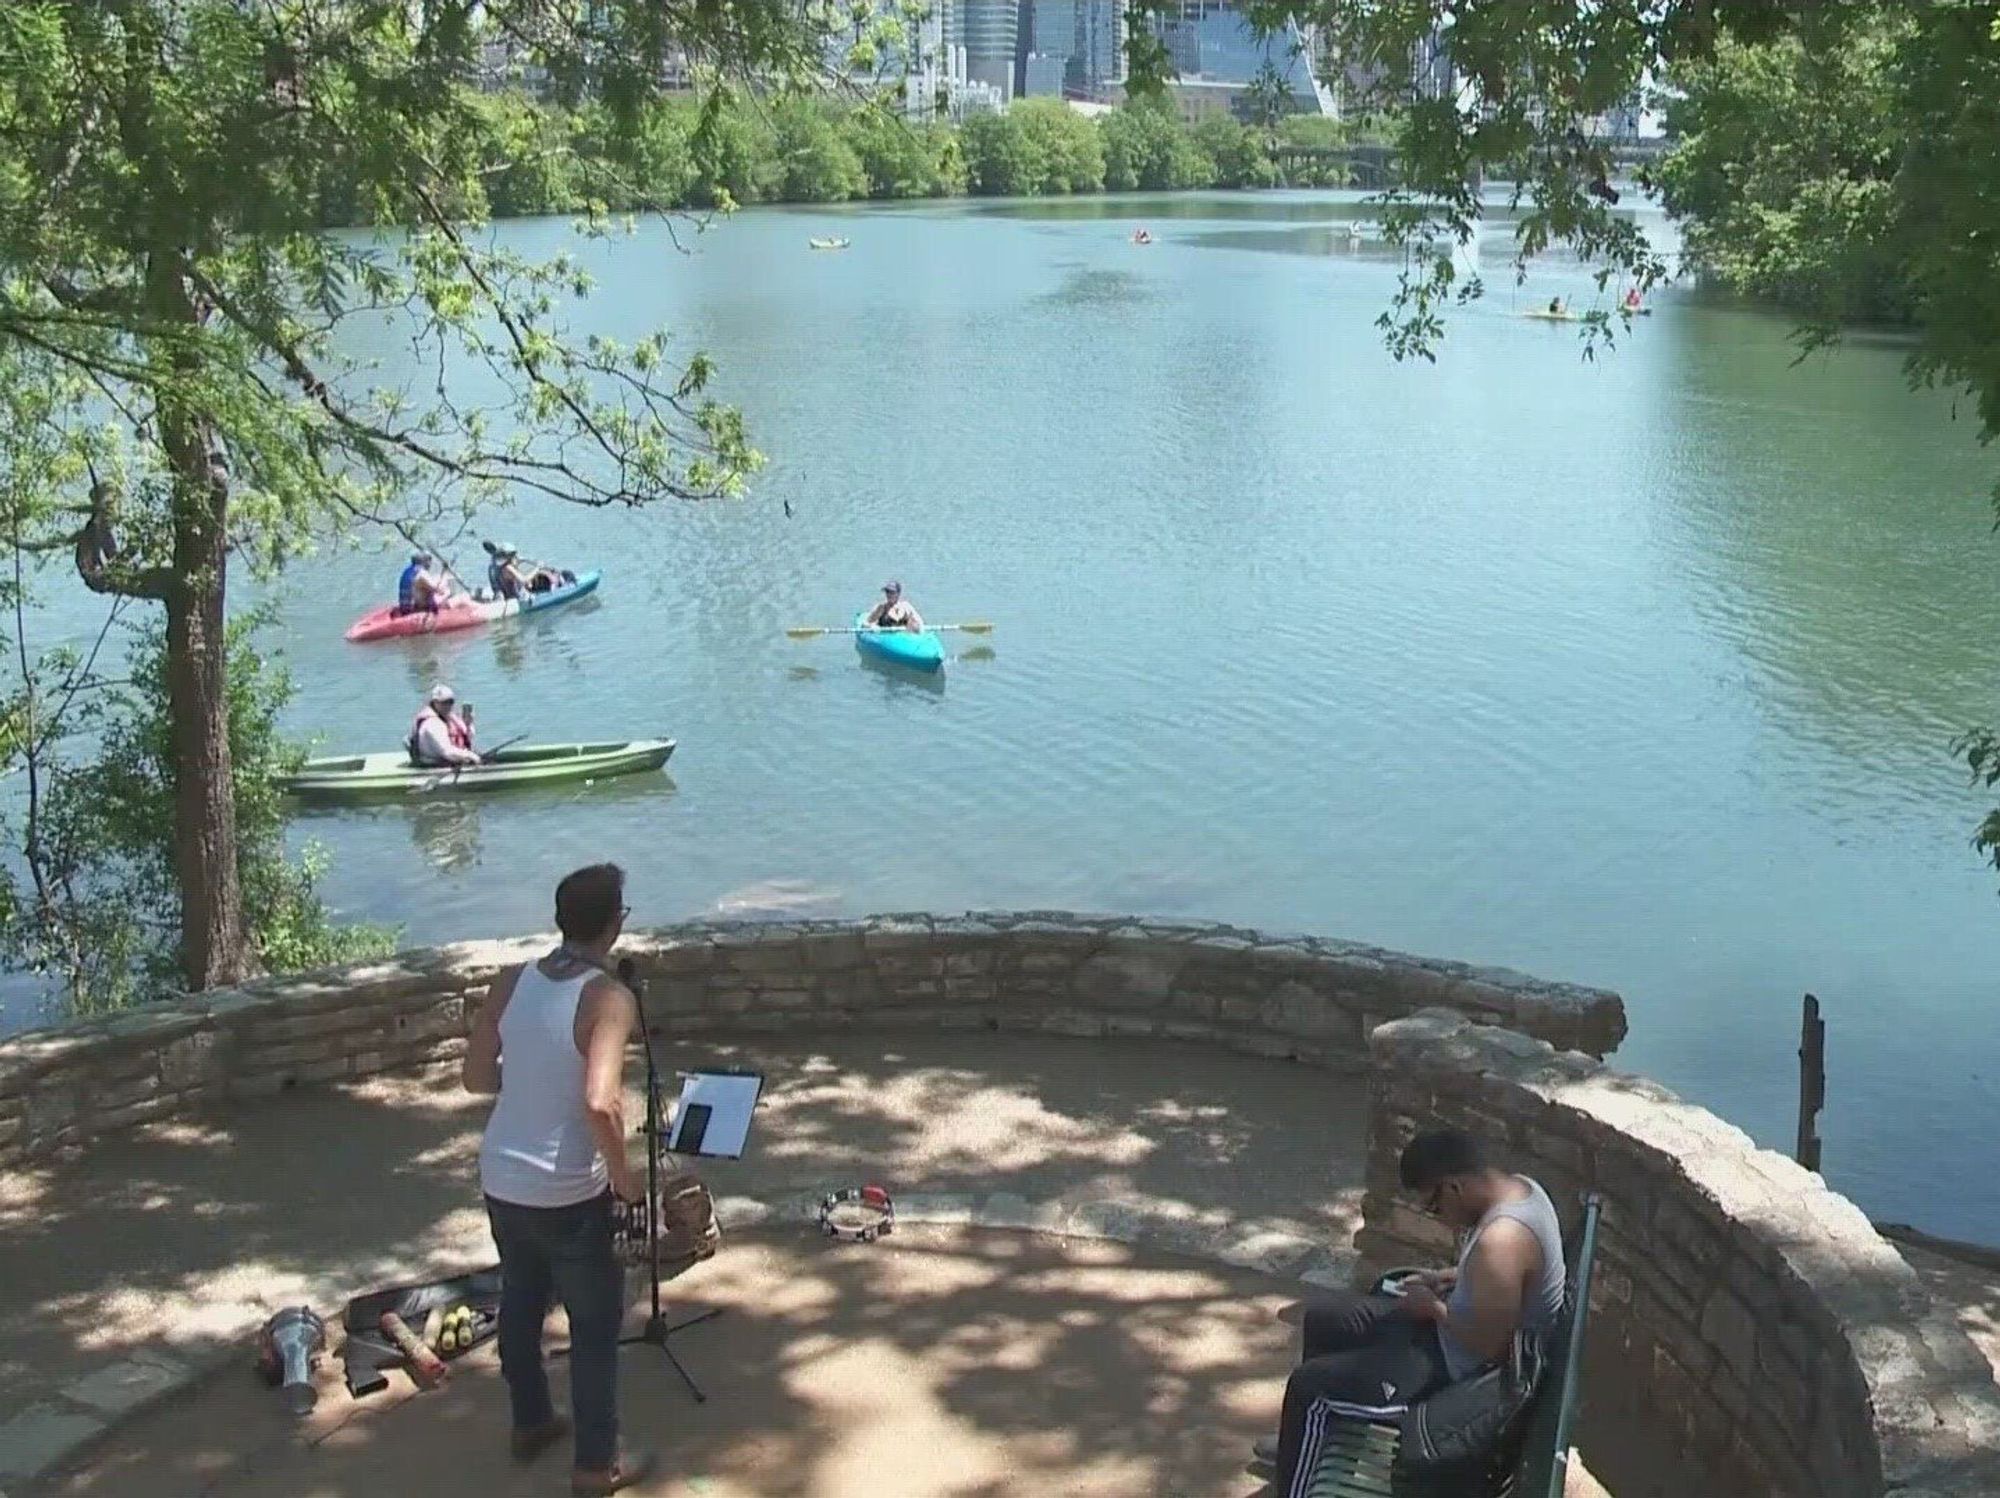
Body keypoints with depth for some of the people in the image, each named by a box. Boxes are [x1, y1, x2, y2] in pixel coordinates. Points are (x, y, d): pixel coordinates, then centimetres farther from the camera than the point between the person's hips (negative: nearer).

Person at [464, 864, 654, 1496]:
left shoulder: (512, 981, -2)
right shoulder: (609, 997, -20)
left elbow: (476, 1076, 5)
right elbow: (600, 1102, -30)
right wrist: (623, 1175, -15)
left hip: (501, 1179, 7)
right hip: (567, 1195, -6)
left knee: (520, 1302, 25)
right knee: (595, 1324, 11)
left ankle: (530, 1423, 44)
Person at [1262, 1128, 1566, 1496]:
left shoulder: (1501, 1240, -35)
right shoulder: (1517, 1187, -3)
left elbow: (1488, 1345, -30)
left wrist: (1433, 1307, -15)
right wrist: (1449, 1278, 4)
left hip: (1470, 1371, -10)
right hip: (1455, 1329, 10)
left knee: (1309, 1386, -8)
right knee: (1323, 1320, 17)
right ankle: (1307, 1448, 35)